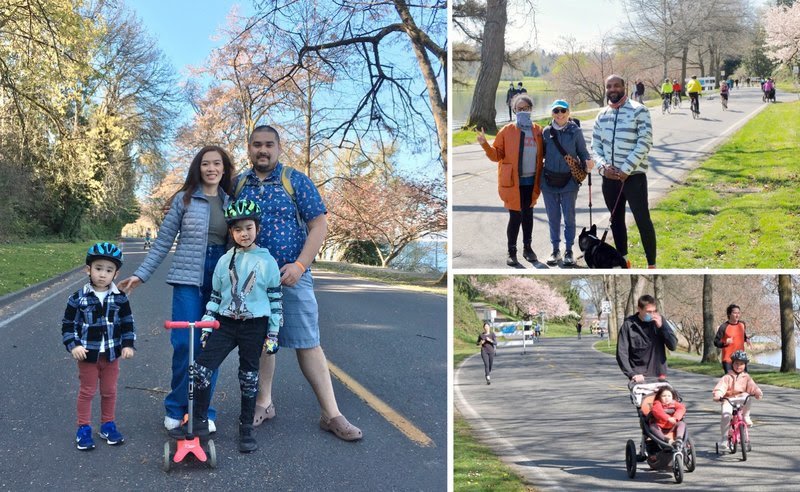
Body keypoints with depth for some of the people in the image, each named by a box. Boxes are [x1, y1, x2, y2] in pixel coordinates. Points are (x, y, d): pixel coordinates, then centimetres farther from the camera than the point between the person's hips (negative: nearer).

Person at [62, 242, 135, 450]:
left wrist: (128, 345, -4)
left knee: (109, 391, 14)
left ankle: (108, 425, 29)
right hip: (88, 354, -2)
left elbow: (127, 323, 4)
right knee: (87, 392, 9)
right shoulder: (78, 298, -10)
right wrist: (73, 346, -14)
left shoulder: (120, 298, -4)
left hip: (111, 354, 2)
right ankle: (83, 429, 20)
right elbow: (68, 324, -4)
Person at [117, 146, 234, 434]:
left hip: (220, 282, 2)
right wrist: (141, 274, 1)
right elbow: (164, 240, 5)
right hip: (188, 280, -2)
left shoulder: (231, 202, 10)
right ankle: (176, 408, 9)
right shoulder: (185, 199, 2)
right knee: (185, 344, -9)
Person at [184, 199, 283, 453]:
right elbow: (215, 296, 13)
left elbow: (275, 299, 1)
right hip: (225, 323, 2)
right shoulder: (224, 261, 5)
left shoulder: (267, 261, -2)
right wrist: (206, 324, 7)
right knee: (201, 367, -9)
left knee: (249, 377, 6)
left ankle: (246, 429, 19)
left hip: (254, 326, -2)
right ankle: (199, 422, 6)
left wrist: (273, 334, -1)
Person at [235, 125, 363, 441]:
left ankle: (331, 414, 0)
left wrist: (300, 265, -14)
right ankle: (264, 403, 27)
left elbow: (318, 225, -5)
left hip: (292, 276, -3)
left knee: (308, 343, -4)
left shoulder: (297, 181, -1)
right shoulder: (238, 184, 9)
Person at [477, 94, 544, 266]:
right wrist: (485, 144, -20)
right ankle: (512, 252, 10)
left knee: (528, 215, 15)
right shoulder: (507, 131, -4)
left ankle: (527, 248, 28)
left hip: (531, 181, 3)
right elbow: (496, 155, -5)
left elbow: (542, 154, 12)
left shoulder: (538, 131, 4)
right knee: (516, 216, -3)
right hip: (513, 182, -3)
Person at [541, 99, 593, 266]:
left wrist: (587, 162, -18)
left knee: (569, 217, 4)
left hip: (569, 181, -2)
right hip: (549, 181, 2)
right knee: (553, 218, 9)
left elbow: (583, 152, 3)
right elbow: (541, 153, 10)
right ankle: (555, 250, 21)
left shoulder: (575, 131, -2)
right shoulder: (546, 132, 3)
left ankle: (569, 251, 15)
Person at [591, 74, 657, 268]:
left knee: (643, 220, -4)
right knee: (616, 220, 14)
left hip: (634, 175, -5)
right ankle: (623, 261, 27)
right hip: (609, 177, 5)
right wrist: (602, 166, -7)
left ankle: (652, 266, 4)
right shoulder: (602, 115, 10)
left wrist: (626, 169, -17)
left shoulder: (639, 111, -6)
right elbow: (595, 145, 11)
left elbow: (645, 142, -13)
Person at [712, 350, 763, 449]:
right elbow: (721, 386, -13)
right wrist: (717, 395, -32)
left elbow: (752, 386, -2)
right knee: (726, 415, -28)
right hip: (728, 399, -2)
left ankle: (746, 416, -12)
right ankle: (723, 438, -17)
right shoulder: (727, 377, 0)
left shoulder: (746, 377, 9)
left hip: (741, 399, 2)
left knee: (746, 396, -33)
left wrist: (758, 393, -23)